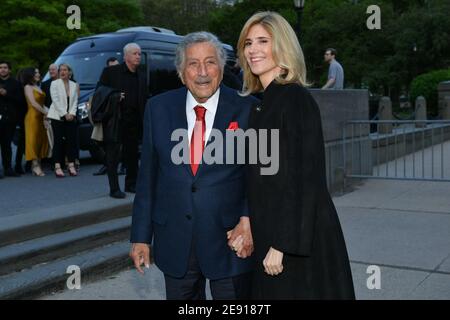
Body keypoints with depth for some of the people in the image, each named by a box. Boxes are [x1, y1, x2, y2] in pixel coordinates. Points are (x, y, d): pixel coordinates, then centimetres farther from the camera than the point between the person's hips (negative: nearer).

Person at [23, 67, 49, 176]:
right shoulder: (28, 87, -4)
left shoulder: (38, 87, 19)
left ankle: (37, 165, 8)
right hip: (32, 116, -8)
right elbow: (33, 103, -12)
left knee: (41, 141, 5)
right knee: (33, 140, -7)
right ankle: (36, 166, -8)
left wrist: (45, 112, 0)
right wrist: (46, 112, -13)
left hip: (41, 117, 8)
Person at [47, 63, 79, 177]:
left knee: (72, 141, -1)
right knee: (58, 141, -4)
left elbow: (75, 101, 8)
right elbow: (55, 100, -6)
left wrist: (72, 113, -6)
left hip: (71, 117, 3)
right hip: (57, 116, -3)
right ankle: (57, 167, -2)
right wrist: (64, 114, -11)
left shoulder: (74, 85, 11)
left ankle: (71, 165, 5)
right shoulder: (54, 84, 1)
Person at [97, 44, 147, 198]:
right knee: (113, 155, -2)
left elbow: (144, 99, 12)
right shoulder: (111, 72, -2)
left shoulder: (141, 75, 12)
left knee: (132, 154, 12)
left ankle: (131, 184, 24)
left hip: (134, 121, 5)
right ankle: (114, 189, 2)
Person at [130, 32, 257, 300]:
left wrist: (248, 218, -15)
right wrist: (141, 236, 4)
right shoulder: (159, 108, 1)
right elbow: (148, 176, 4)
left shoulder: (246, 109, -7)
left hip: (229, 240, -2)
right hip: (174, 243, 2)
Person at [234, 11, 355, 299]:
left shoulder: (296, 99, -14)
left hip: (300, 238, -7)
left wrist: (282, 245, -20)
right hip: (268, 233, 8)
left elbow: (304, 179, -19)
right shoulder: (258, 104, 10)